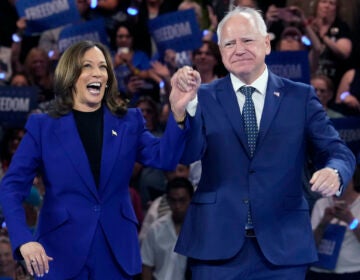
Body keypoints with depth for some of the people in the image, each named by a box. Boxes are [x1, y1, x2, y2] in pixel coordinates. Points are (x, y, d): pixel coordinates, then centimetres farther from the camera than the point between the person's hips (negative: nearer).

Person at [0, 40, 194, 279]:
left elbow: (165, 158, -8)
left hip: (116, 251, 2)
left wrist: (178, 113, -25)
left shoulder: (129, 122, 8)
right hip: (63, 251, -2)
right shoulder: (43, 126, 1)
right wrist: (24, 240, -21)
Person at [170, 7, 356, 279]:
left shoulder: (301, 97, 6)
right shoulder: (205, 97, 5)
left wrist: (334, 172, -23)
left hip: (282, 244, 1)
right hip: (217, 242, 0)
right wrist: (185, 103, -24)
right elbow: (188, 154, -9)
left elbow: (337, 152, 0)